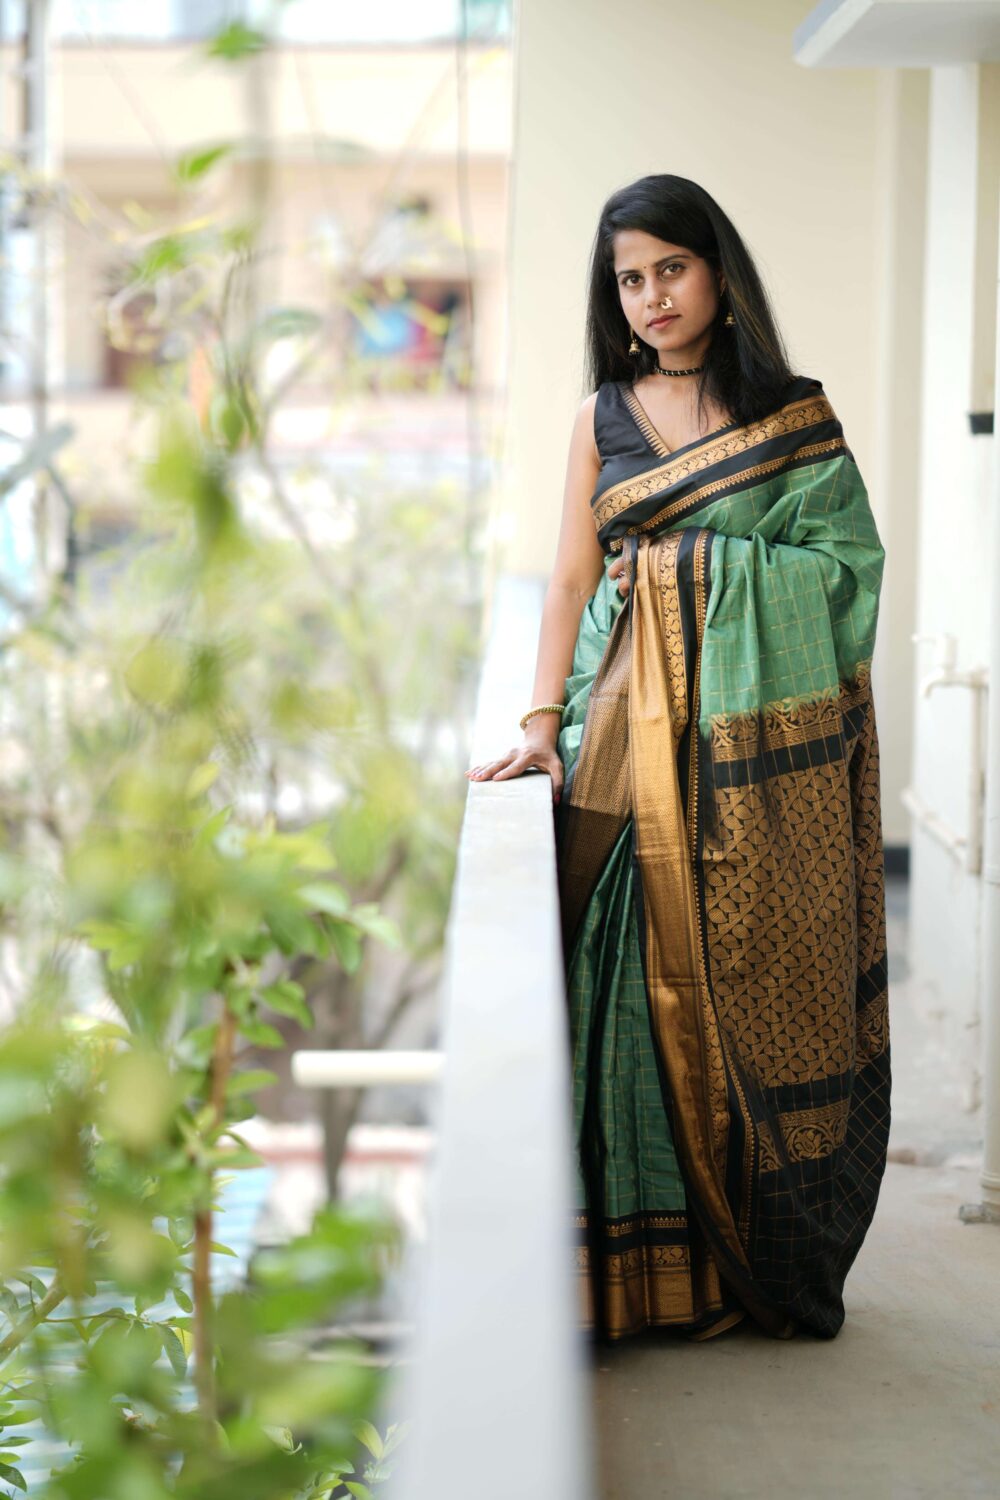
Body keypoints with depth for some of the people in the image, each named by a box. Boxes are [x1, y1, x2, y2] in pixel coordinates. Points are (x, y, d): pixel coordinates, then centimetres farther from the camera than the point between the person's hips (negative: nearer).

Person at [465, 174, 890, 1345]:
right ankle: (656, 1270, 3)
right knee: (648, 976, -4)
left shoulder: (793, 414, 7)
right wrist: (541, 721, -3)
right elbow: (572, 576, 7)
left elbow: (840, 565, 1)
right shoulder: (603, 418, 12)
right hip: (632, 739, 2)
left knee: (761, 981, -1)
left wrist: (690, 564, -6)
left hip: (760, 738, -1)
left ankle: (771, 1266, 9)